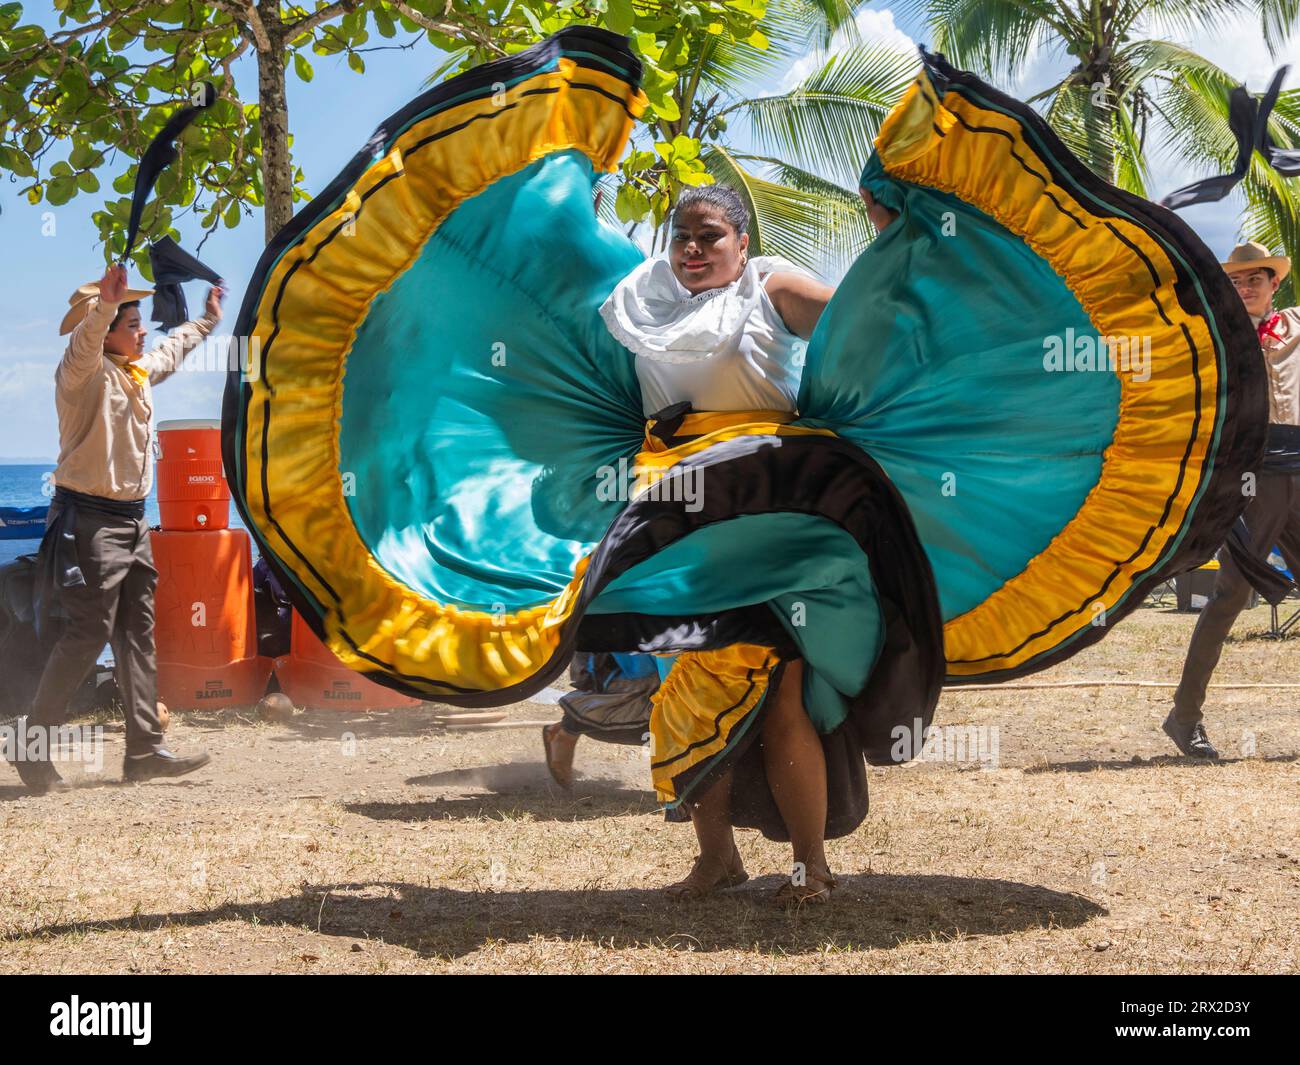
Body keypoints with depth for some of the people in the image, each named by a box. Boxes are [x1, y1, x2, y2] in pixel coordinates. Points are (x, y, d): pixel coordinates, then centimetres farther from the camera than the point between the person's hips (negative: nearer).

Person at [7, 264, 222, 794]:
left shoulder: (139, 370, 15)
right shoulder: (86, 372, -12)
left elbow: (172, 349, 37)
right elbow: (86, 343, -36)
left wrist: (207, 319, 51)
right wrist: (105, 304, -55)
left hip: (131, 521, 9)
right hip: (90, 520, -9)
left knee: (137, 634, 8)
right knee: (87, 635, -10)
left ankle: (145, 750, 12)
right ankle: (33, 749, -1)